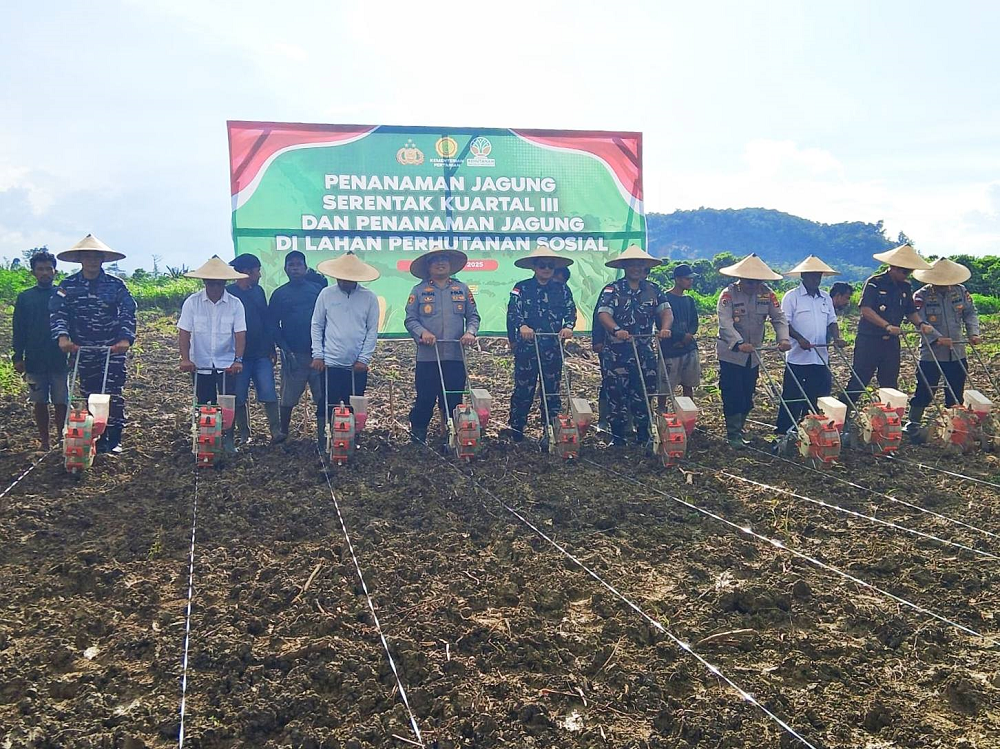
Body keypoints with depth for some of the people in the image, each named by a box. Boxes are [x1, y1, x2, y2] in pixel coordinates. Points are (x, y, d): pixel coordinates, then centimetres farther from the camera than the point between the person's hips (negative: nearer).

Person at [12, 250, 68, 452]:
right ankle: (44, 440, 16)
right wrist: (18, 357, 2)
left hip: (60, 359, -1)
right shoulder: (25, 297, 5)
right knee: (40, 402, 7)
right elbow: (19, 329, 6)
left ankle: (62, 439, 9)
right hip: (35, 360, 1)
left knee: (61, 402, 0)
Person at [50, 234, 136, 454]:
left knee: (113, 394, -4)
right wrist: (62, 336, -25)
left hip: (113, 348, -2)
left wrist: (125, 339, -26)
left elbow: (127, 313, -10)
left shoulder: (116, 285, -3)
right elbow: (57, 312, -7)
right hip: (83, 350, 2)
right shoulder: (68, 286, 1)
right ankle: (98, 439, 20)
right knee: (90, 395, 9)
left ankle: (114, 440, 6)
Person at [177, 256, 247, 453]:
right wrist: (185, 359, -16)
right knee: (203, 405, 8)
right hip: (200, 363, 1)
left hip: (226, 364, -1)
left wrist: (238, 360, -19)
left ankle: (228, 439, 8)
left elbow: (240, 333, -9)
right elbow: (184, 332, -6)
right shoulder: (192, 302, -5)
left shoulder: (235, 304, -5)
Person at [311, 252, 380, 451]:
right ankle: (321, 443, 13)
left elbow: (372, 330, 1)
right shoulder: (326, 294, 1)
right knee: (326, 405, 3)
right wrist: (317, 355, -1)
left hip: (357, 366, 0)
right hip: (330, 363, 0)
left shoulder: (369, 297, 0)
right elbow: (317, 326, 6)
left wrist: (363, 359, -5)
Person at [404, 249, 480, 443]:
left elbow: (473, 316, 11)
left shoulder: (462, 289, 12)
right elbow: (410, 319, 2)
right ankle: (417, 437, 15)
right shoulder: (419, 291, 6)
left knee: (454, 401, 4)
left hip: (455, 355, 2)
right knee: (425, 400, 1)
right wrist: (422, 332, -16)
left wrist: (470, 332, -8)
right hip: (427, 356, -2)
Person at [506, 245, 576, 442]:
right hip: (526, 346, -2)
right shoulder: (522, 288, 3)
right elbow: (513, 310, -9)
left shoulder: (562, 289, 10)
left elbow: (571, 310, 3)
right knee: (523, 389, 2)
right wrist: (521, 326, -29)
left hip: (553, 347, 2)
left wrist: (568, 326, -18)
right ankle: (516, 430, 11)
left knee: (552, 389, 7)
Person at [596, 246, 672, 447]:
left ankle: (643, 436, 19)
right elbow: (603, 314, -13)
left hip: (645, 353, 3)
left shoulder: (653, 290, 10)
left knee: (643, 395, 8)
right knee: (617, 395, 0)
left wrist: (665, 328, -20)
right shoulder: (612, 290, -1)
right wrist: (617, 330, -32)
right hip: (617, 353, -3)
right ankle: (617, 436, 9)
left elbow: (666, 311, 1)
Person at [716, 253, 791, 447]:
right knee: (733, 397, -5)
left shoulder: (767, 294, 0)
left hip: (753, 355, 5)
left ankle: (738, 430, 23)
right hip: (730, 354, -5)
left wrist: (783, 338, -23)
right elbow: (725, 323, -24)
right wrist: (739, 344, -39)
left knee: (747, 397, 10)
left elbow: (779, 317, -4)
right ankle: (733, 434, 3)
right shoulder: (728, 294, -14)